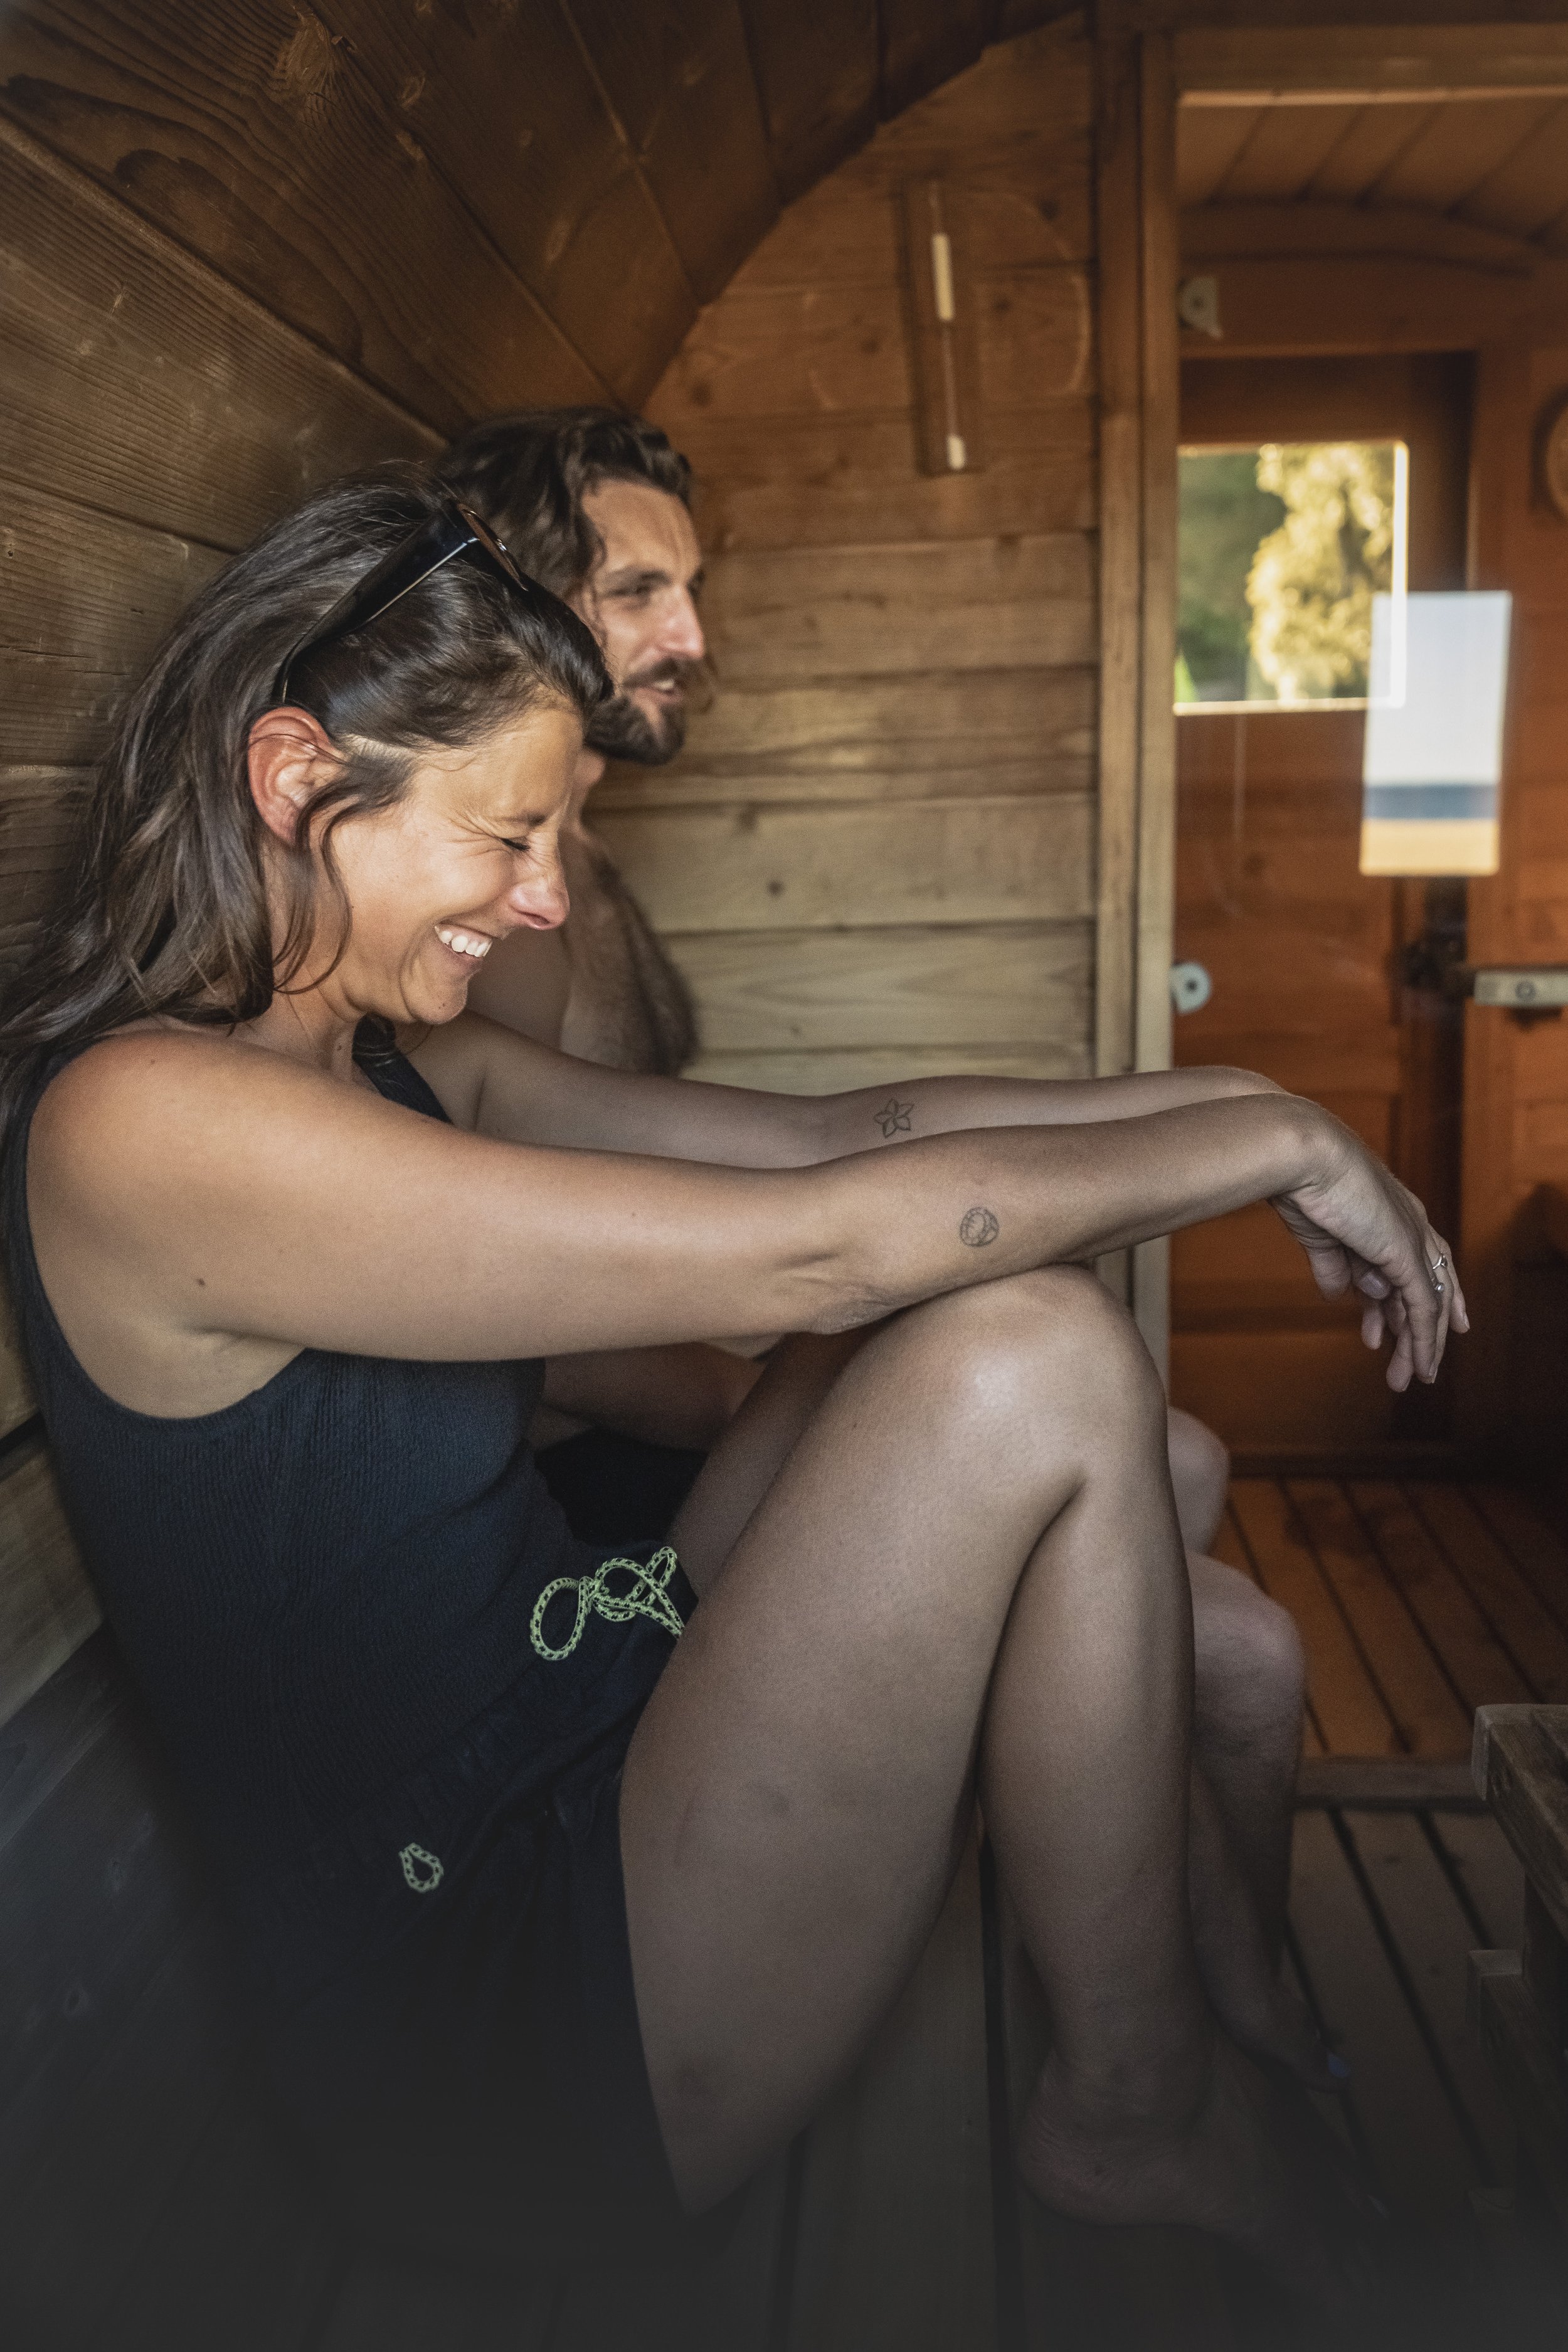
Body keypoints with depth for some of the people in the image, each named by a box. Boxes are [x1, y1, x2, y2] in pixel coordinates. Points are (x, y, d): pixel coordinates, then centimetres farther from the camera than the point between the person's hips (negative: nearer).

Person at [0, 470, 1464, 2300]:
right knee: (1034, 1362, -20)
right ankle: (1140, 2100, 3)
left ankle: (1168, 1924, 10)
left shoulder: (401, 1068, 7)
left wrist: (1208, 1098, -2)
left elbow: (828, 1134, 5)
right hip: (497, 2036, -9)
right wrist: (1271, 1144, -15)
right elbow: (807, 1252, -26)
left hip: (603, 1763, 9)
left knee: (971, 1273, 4)